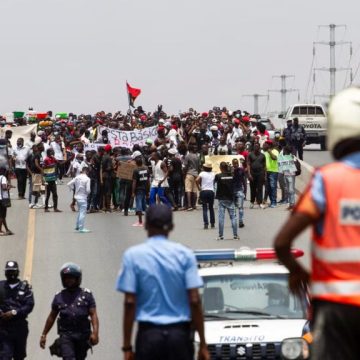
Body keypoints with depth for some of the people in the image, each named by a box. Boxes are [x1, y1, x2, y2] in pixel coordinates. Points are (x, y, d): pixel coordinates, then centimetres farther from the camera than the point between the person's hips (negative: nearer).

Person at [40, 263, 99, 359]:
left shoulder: (86, 294, 5)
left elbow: (93, 314, -2)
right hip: (65, 335, 0)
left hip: (82, 335, 0)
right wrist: (44, 335, 18)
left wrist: (95, 332, -15)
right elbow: (52, 317, 18)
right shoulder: (59, 296, 10)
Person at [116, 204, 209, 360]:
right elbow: (194, 301, -4)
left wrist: (127, 346, -2)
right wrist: (202, 343, 0)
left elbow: (130, 302, -5)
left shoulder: (133, 255, -1)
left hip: (149, 334, -1)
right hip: (179, 335, 1)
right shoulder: (185, 254, 1)